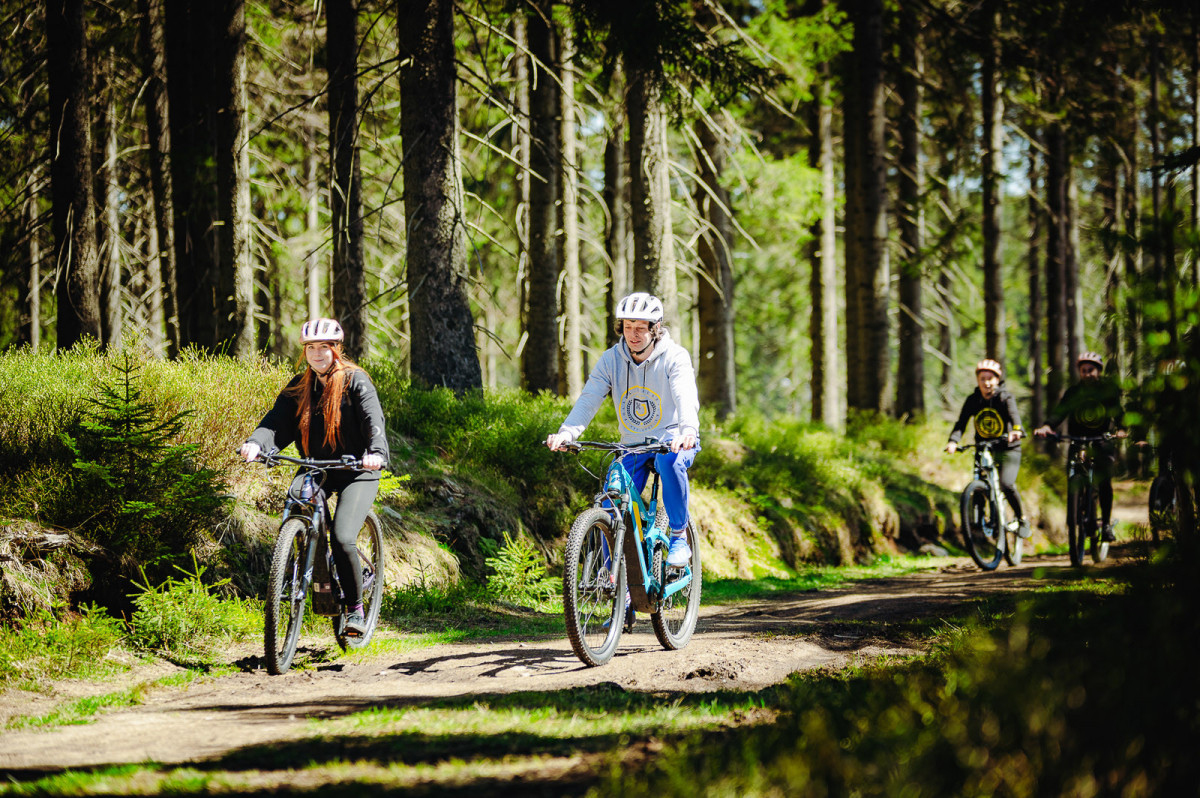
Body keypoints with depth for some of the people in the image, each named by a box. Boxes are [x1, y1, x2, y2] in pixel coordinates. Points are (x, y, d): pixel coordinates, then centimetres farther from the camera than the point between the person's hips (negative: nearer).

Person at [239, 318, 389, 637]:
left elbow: (373, 419, -23)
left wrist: (377, 452, -43)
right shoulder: (299, 386, 5)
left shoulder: (355, 381, -9)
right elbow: (277, 420, -8)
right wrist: (256, 443, -29)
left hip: (356, 471, -4)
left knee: (343, 538, -20)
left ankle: (355, 608, -1)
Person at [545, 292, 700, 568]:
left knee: (670, 461, -38)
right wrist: (567, 432, -35)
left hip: (673, 441, -4)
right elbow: (589, 398, -16)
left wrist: (688, 431, -51)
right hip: (633, 445, 4)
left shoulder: (674, 356, -14)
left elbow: (686, 396, -30)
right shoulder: (611, 359, -4)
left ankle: (679, 537, -24)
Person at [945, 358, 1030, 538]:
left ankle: (1021, 518, 0)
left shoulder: (1005, 398, -10)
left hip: (1007, 450, -3)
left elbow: (1014, 415, -29)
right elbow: (961, 423, -12)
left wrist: (1017, 430, -52)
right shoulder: (973, 400, -1)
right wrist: (953, 441, -32)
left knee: (1006, 484, -22)